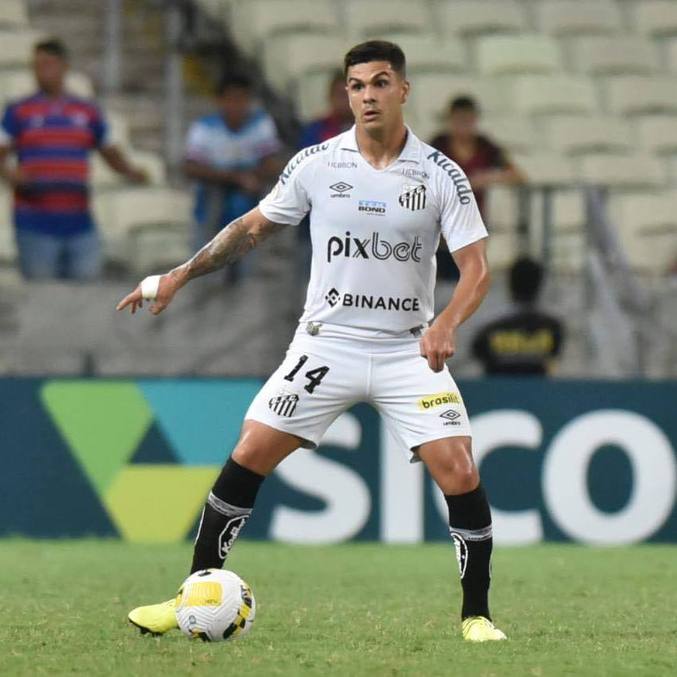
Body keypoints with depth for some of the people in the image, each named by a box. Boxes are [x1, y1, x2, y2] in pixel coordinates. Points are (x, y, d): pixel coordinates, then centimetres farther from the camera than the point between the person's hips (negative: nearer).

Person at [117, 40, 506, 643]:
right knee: (248, 457, -7)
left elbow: (476, 268, -7)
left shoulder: (441, 175, -6)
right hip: (326, 343, 1)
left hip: (409, 350, -1)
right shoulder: (316, 164, -2)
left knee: (460, 474, -14)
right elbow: (253, 228, 11)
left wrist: (446, 325, -26)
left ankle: (476, 615, 3)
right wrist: (180, 276, 7)